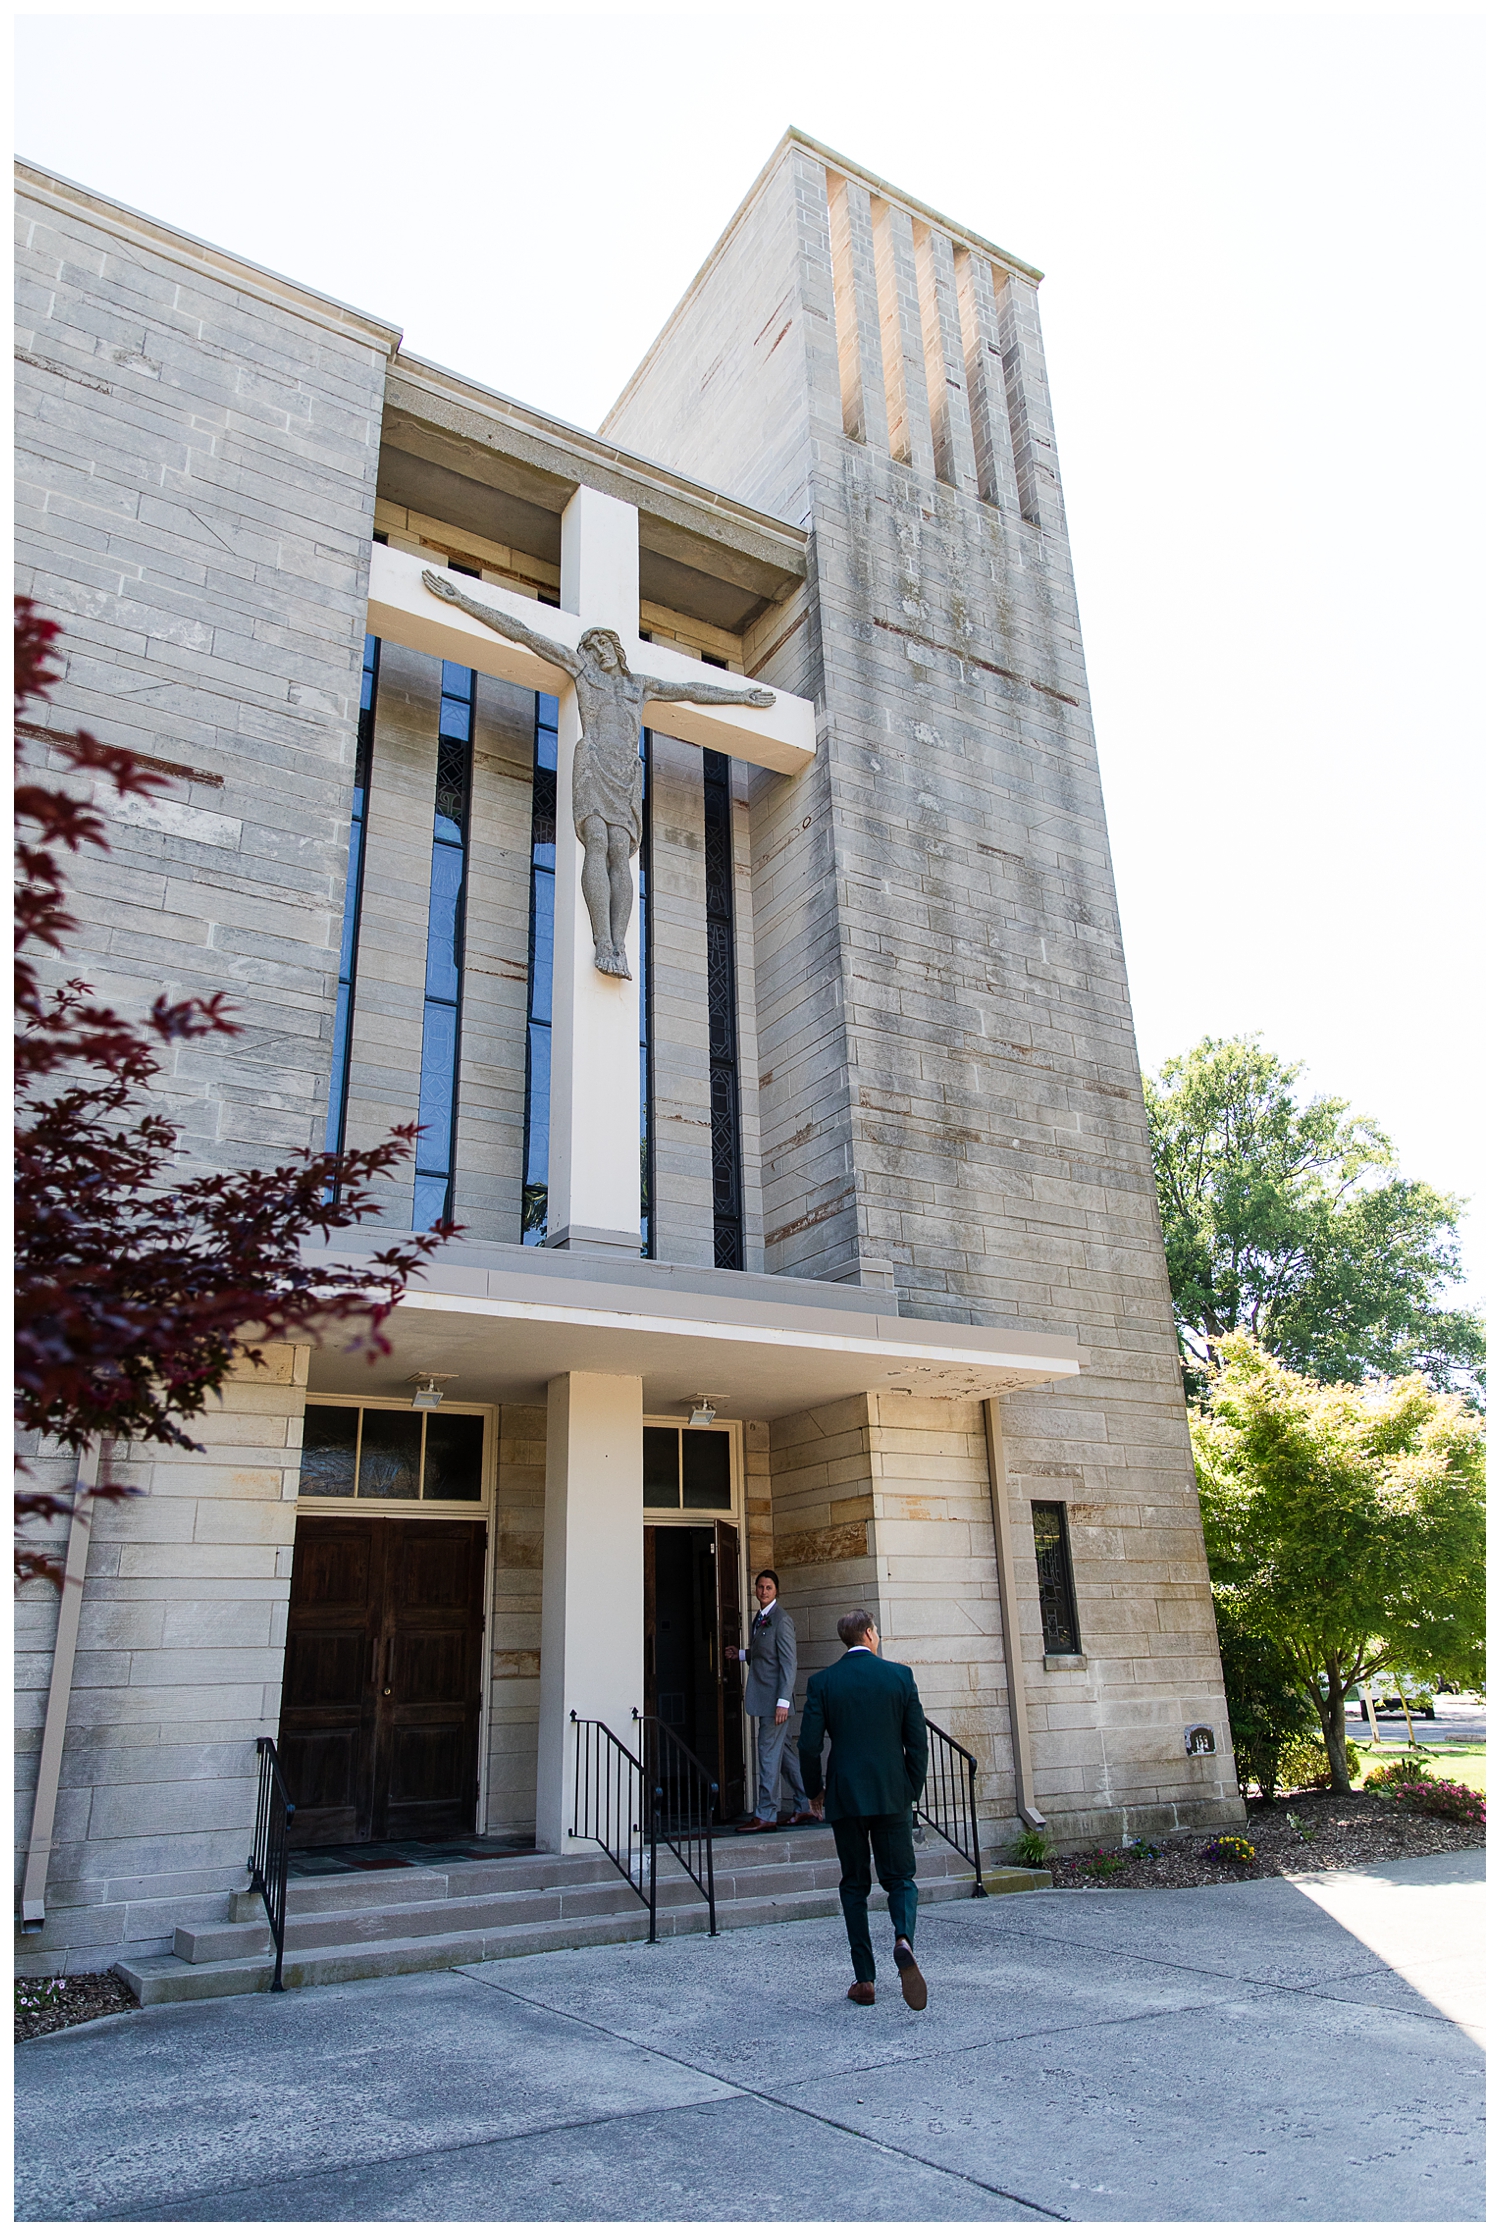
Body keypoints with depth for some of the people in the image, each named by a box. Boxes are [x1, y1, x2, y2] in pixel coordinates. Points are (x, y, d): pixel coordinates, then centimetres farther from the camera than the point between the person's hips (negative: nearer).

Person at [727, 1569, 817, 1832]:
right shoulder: (759, 1617, 13)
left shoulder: (781, 1619, -14)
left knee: (769, 1752, -3)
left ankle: (766, 1815, 5)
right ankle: (803, 1808, 23)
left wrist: (783, 1701, -22)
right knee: (781, 1750, 14)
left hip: (774, 1696, -9)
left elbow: (788, 1662, -18)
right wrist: (741, 1654, 12)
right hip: (763, 1696, 9)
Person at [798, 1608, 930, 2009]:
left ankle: (865, 1979, 12)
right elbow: (917, 1740, -1)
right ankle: (904, 1940, -18)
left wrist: (814, 1791, 10)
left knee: (854, 1886, 13)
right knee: (900, 1878, 10)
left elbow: (809, 1744, -5)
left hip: (845, 1796, 0)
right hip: (892, 1795, 0)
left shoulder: (822, 1681, -3)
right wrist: (912, 1790, 10)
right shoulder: (900, 1675, -2)